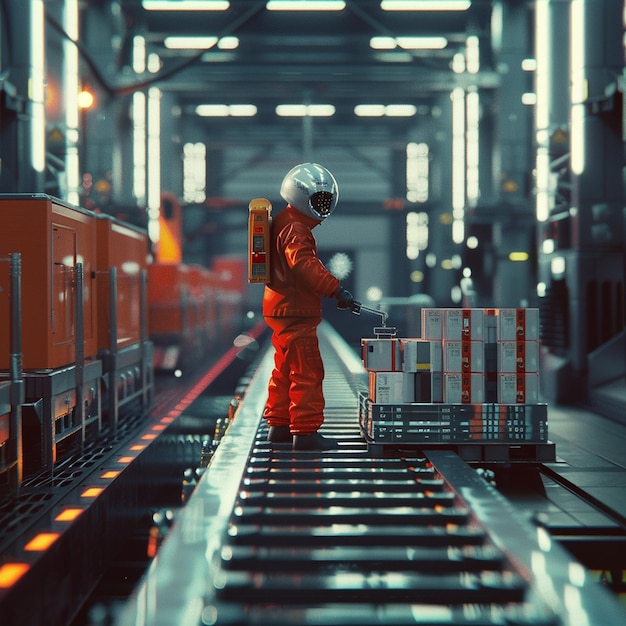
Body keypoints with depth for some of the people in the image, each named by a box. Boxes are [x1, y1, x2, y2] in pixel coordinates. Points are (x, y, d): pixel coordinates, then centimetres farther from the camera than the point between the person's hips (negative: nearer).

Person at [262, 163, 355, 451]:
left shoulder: (284, 224, 17)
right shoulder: (294, 229, -16)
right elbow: (305, 264, -32)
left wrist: (332, 291, 21)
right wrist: (336, 289, -37)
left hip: (282, 310, 11)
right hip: (294, 312, -11)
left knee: (285, 370, 18)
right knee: (307, 371, -8)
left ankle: (279, 426, 26)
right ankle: (305, 431, -8)